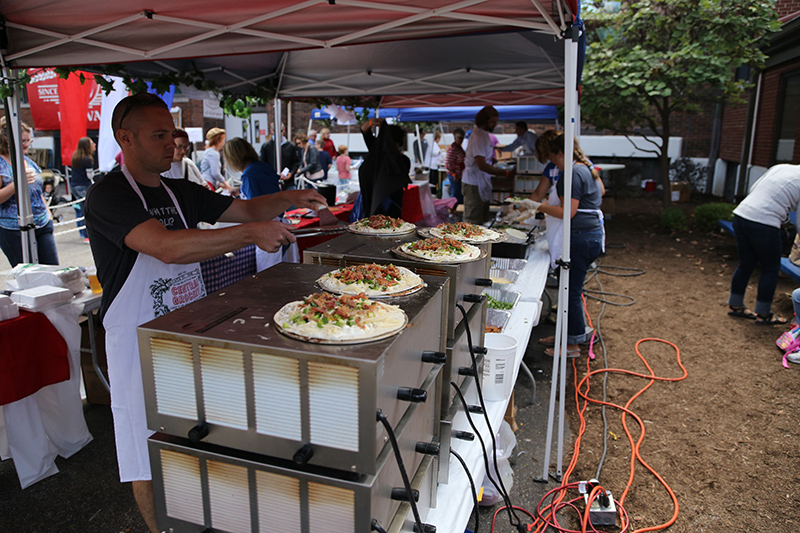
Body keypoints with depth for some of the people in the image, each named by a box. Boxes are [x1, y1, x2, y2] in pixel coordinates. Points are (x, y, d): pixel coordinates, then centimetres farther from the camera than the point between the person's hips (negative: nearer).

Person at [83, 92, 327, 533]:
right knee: (150, 453, 9)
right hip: (140, 344, -7)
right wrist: (252, 233, -36)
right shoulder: (107, 195, -17)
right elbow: (169, 247, -34)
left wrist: (291, 198, -7)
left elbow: (244, 208, 11)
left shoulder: (180, 192, 6)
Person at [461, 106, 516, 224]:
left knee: (483, 219, 14)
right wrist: (506, 173, -26)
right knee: (473, 222, -7)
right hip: (474, 184, -10)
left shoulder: (484, 134, 13)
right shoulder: (478, 137, -20)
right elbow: (482, 165, -27)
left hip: (482, 182, 10)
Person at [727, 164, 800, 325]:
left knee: (745, 264, 19)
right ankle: (763, 314, 19)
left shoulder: (780, 167, 14)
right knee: (771, 269, 10)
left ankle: (735, 306, 30)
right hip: (764, 223, -7)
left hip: (741, 214, 7)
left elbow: (753, 188, 19)